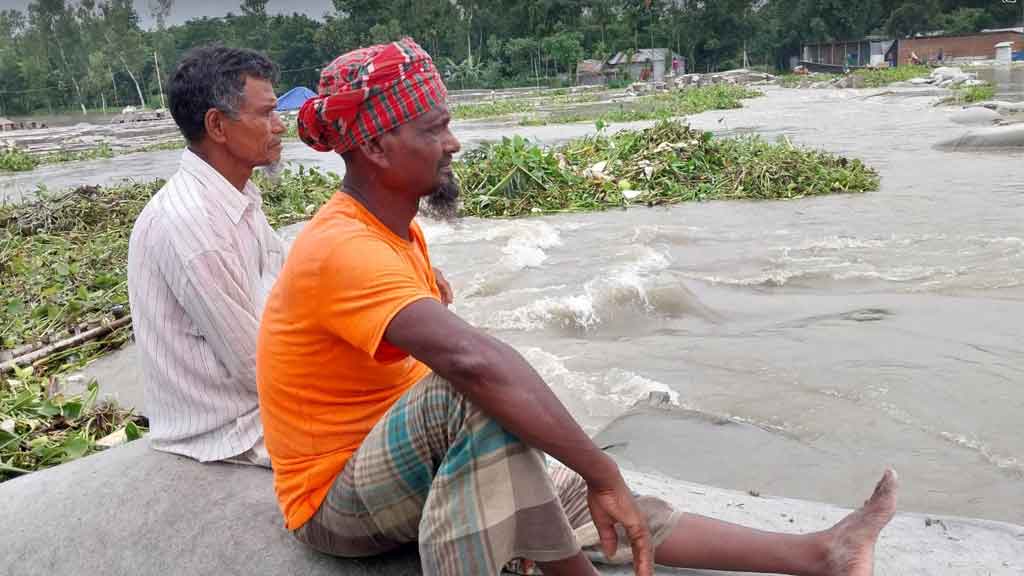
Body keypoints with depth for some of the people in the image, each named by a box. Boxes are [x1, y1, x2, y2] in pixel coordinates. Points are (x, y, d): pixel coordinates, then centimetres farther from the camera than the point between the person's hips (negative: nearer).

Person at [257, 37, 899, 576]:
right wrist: (603, 474, -36)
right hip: (338, 501, -8)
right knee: (479, 393, -37)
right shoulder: (345, 249, -27)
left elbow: (449, 355, 8)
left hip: (411, 471, 8)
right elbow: (471, 359, -42)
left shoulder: (393, 229, 5)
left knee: (581, 498, -3)